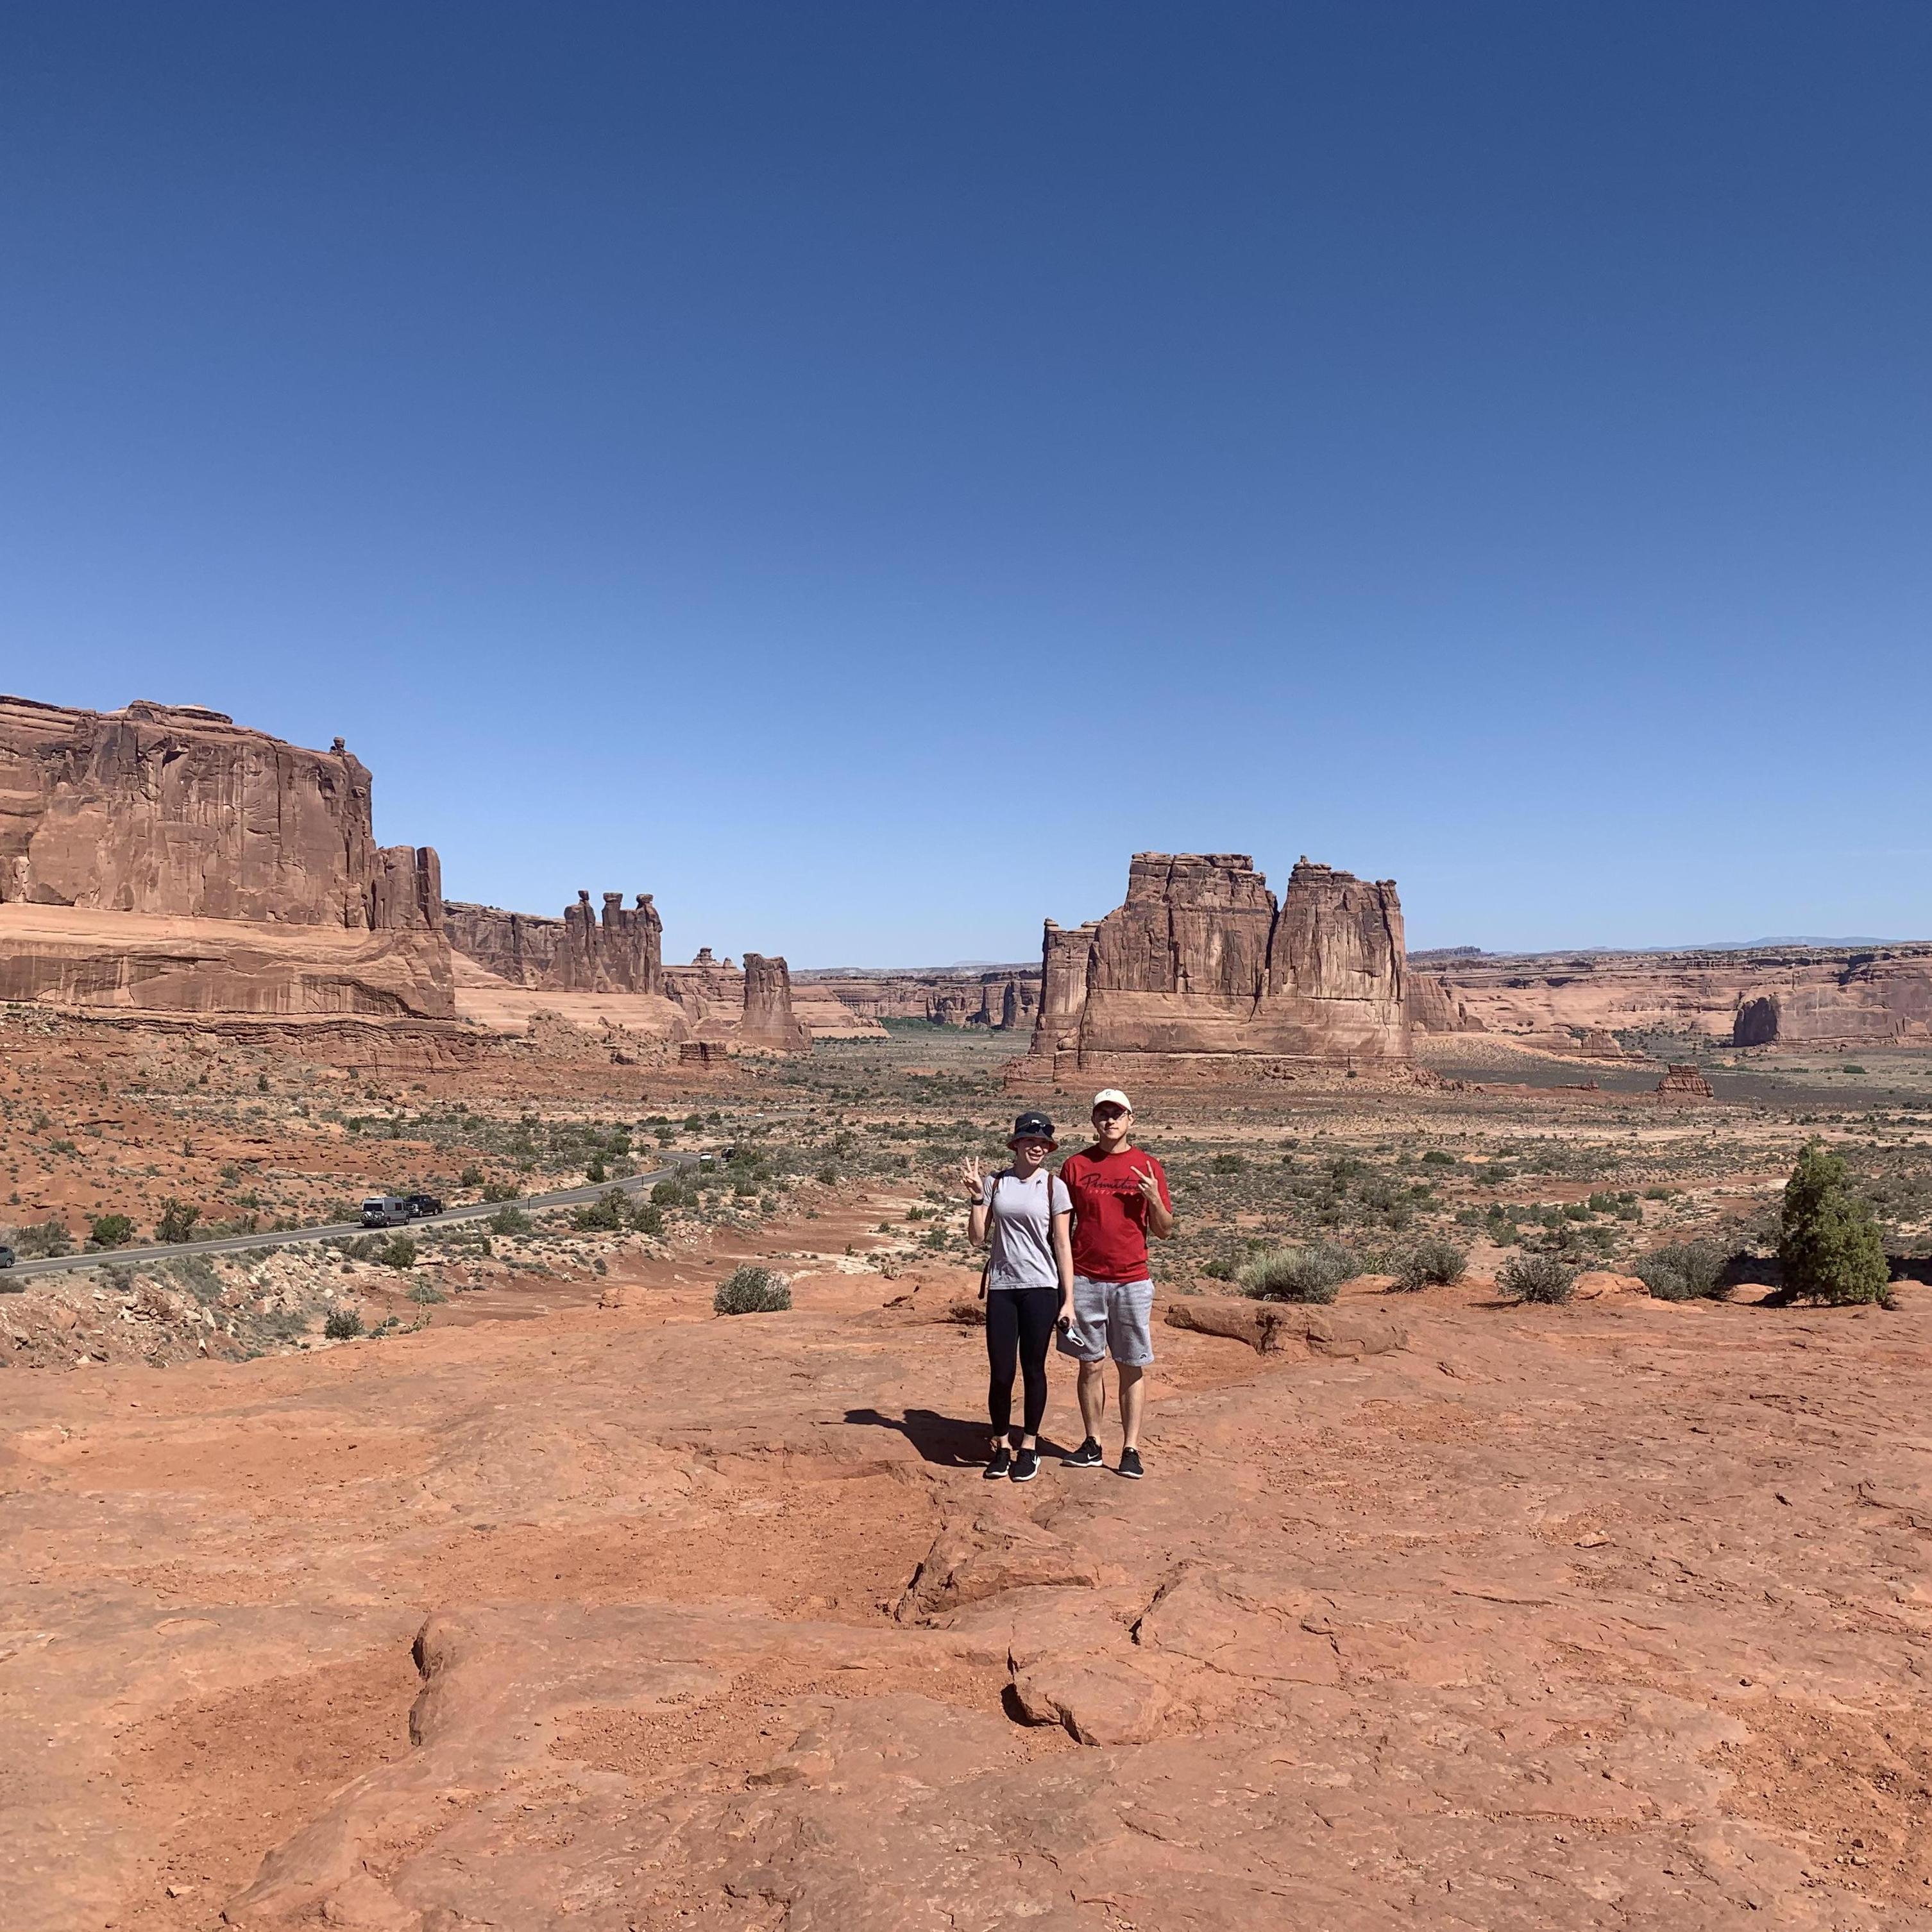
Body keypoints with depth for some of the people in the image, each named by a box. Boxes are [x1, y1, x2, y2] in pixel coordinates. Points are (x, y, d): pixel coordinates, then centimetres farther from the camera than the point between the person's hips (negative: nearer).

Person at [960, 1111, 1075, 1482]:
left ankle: (1029, 1446, 22)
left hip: (1040, 1288, -1)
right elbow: (978, 1239, 5)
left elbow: (1063, 1245, 0)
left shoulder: (1054, 1186, -1)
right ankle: (1002, 1446, 20)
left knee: (1033, 1370, 7)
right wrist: (977, 1198, -8)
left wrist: (1068, 1299, -3)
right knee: (1000, 1373, 1)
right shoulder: (995, 1183, 4)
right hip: (1001, 1287, 1)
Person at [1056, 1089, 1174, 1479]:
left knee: (1132, 1367, 4)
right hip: (1085, 1281, 1)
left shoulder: (1148, 1167, 3)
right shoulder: (1075, 1165, 4)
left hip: (1131, 1281, 0)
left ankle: (1131, 1449, 11)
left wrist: (1154, 1199, -13)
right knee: (1091, 1366, 7)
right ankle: (1092, 1446, 18)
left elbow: (1164, 1231, 5)